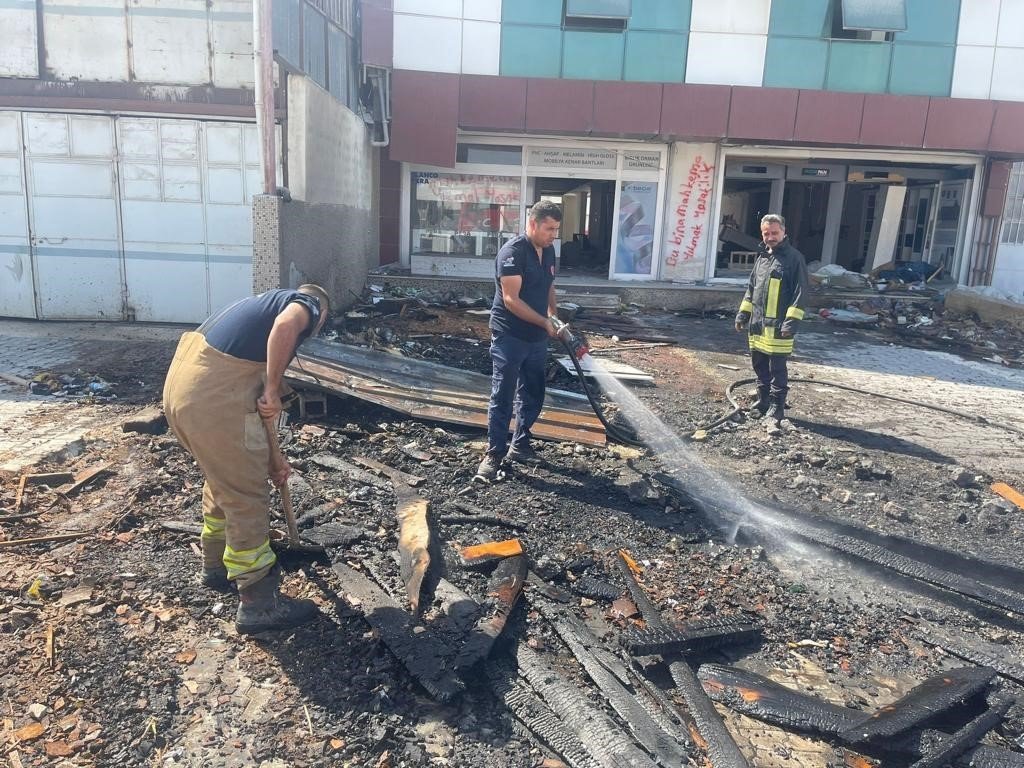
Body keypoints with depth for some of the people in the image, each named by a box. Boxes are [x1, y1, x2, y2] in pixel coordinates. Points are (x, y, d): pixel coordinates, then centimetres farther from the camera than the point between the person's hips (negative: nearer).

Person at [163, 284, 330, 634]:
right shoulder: (307, 304, 5)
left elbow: (253, 402, 31)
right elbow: (285, 325, -24)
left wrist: (271, 456, 33)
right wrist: (273, 389, -13)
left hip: (180, 384, 9)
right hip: (212, 399, -9)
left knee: (224, 479, 28)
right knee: (247, 498, 3)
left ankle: (216, 566, 46)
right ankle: (258, 604, 15)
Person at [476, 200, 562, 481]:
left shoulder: (548, 251, 8)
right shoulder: (512, 252, -18)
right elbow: (511, 300, -23)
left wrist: (555, 316, 7)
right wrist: (546, 323, -23)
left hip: (536, 338, 8)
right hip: (509, 337, -8)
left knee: (533, 395, 15)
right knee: (502, 397, -1)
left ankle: (520, 445, 29)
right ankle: (494, 453, 9)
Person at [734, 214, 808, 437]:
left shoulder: (794, 257, -7)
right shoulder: (762, 256, 14)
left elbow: (800, 292, -11)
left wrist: (792, 320, -18)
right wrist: (743, 312, 16)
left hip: (778, 326, -7)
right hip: (757, 323, 7)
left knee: (777, 369, -4)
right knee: (759, 365, 16)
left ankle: (776, 412, 1)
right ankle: (763, 401, 30)